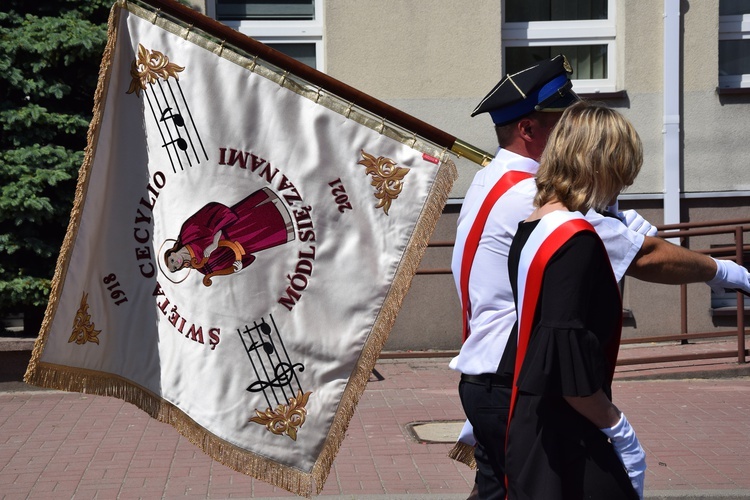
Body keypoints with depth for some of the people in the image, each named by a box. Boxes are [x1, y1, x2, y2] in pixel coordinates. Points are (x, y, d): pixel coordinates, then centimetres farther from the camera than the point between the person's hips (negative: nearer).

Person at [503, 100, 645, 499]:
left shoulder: (530, 230, 8)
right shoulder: (576, 239, -19)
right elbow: (570, 365, -23)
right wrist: (617, 427, -11)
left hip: (528, 428, 9)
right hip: (565, 443, -9)